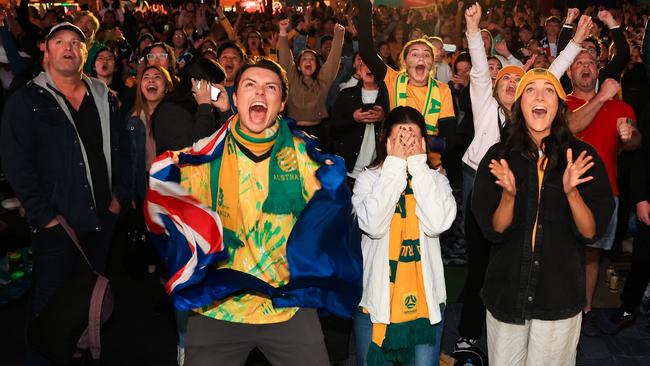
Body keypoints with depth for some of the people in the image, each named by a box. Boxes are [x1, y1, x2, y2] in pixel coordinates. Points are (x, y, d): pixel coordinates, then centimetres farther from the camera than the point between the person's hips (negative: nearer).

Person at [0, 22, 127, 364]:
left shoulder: (105, 98, 10)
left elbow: (120, 151, 13)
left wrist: (119, 195, 2)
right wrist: (45, 216, -13)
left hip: (103, 219, 4)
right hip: (56, 224, -4)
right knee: (52, 303, 5)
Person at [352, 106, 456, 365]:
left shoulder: (435, 180, 2)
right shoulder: (368, 178, -3)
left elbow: (437, 224, -18)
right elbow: (373, 225, -22)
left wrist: (418, 165, -14)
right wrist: (396, 165, -17)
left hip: (424, 300, 1)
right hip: (375, 298, -1)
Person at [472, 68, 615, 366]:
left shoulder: (583, 156, -5)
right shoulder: (499, 156, -4)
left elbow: (592, 232, -7)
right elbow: (494, 232, -7)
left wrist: (572, 192, -25)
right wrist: (509, 194, -25)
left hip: (560, 294, 0)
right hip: (507, 291, 1)